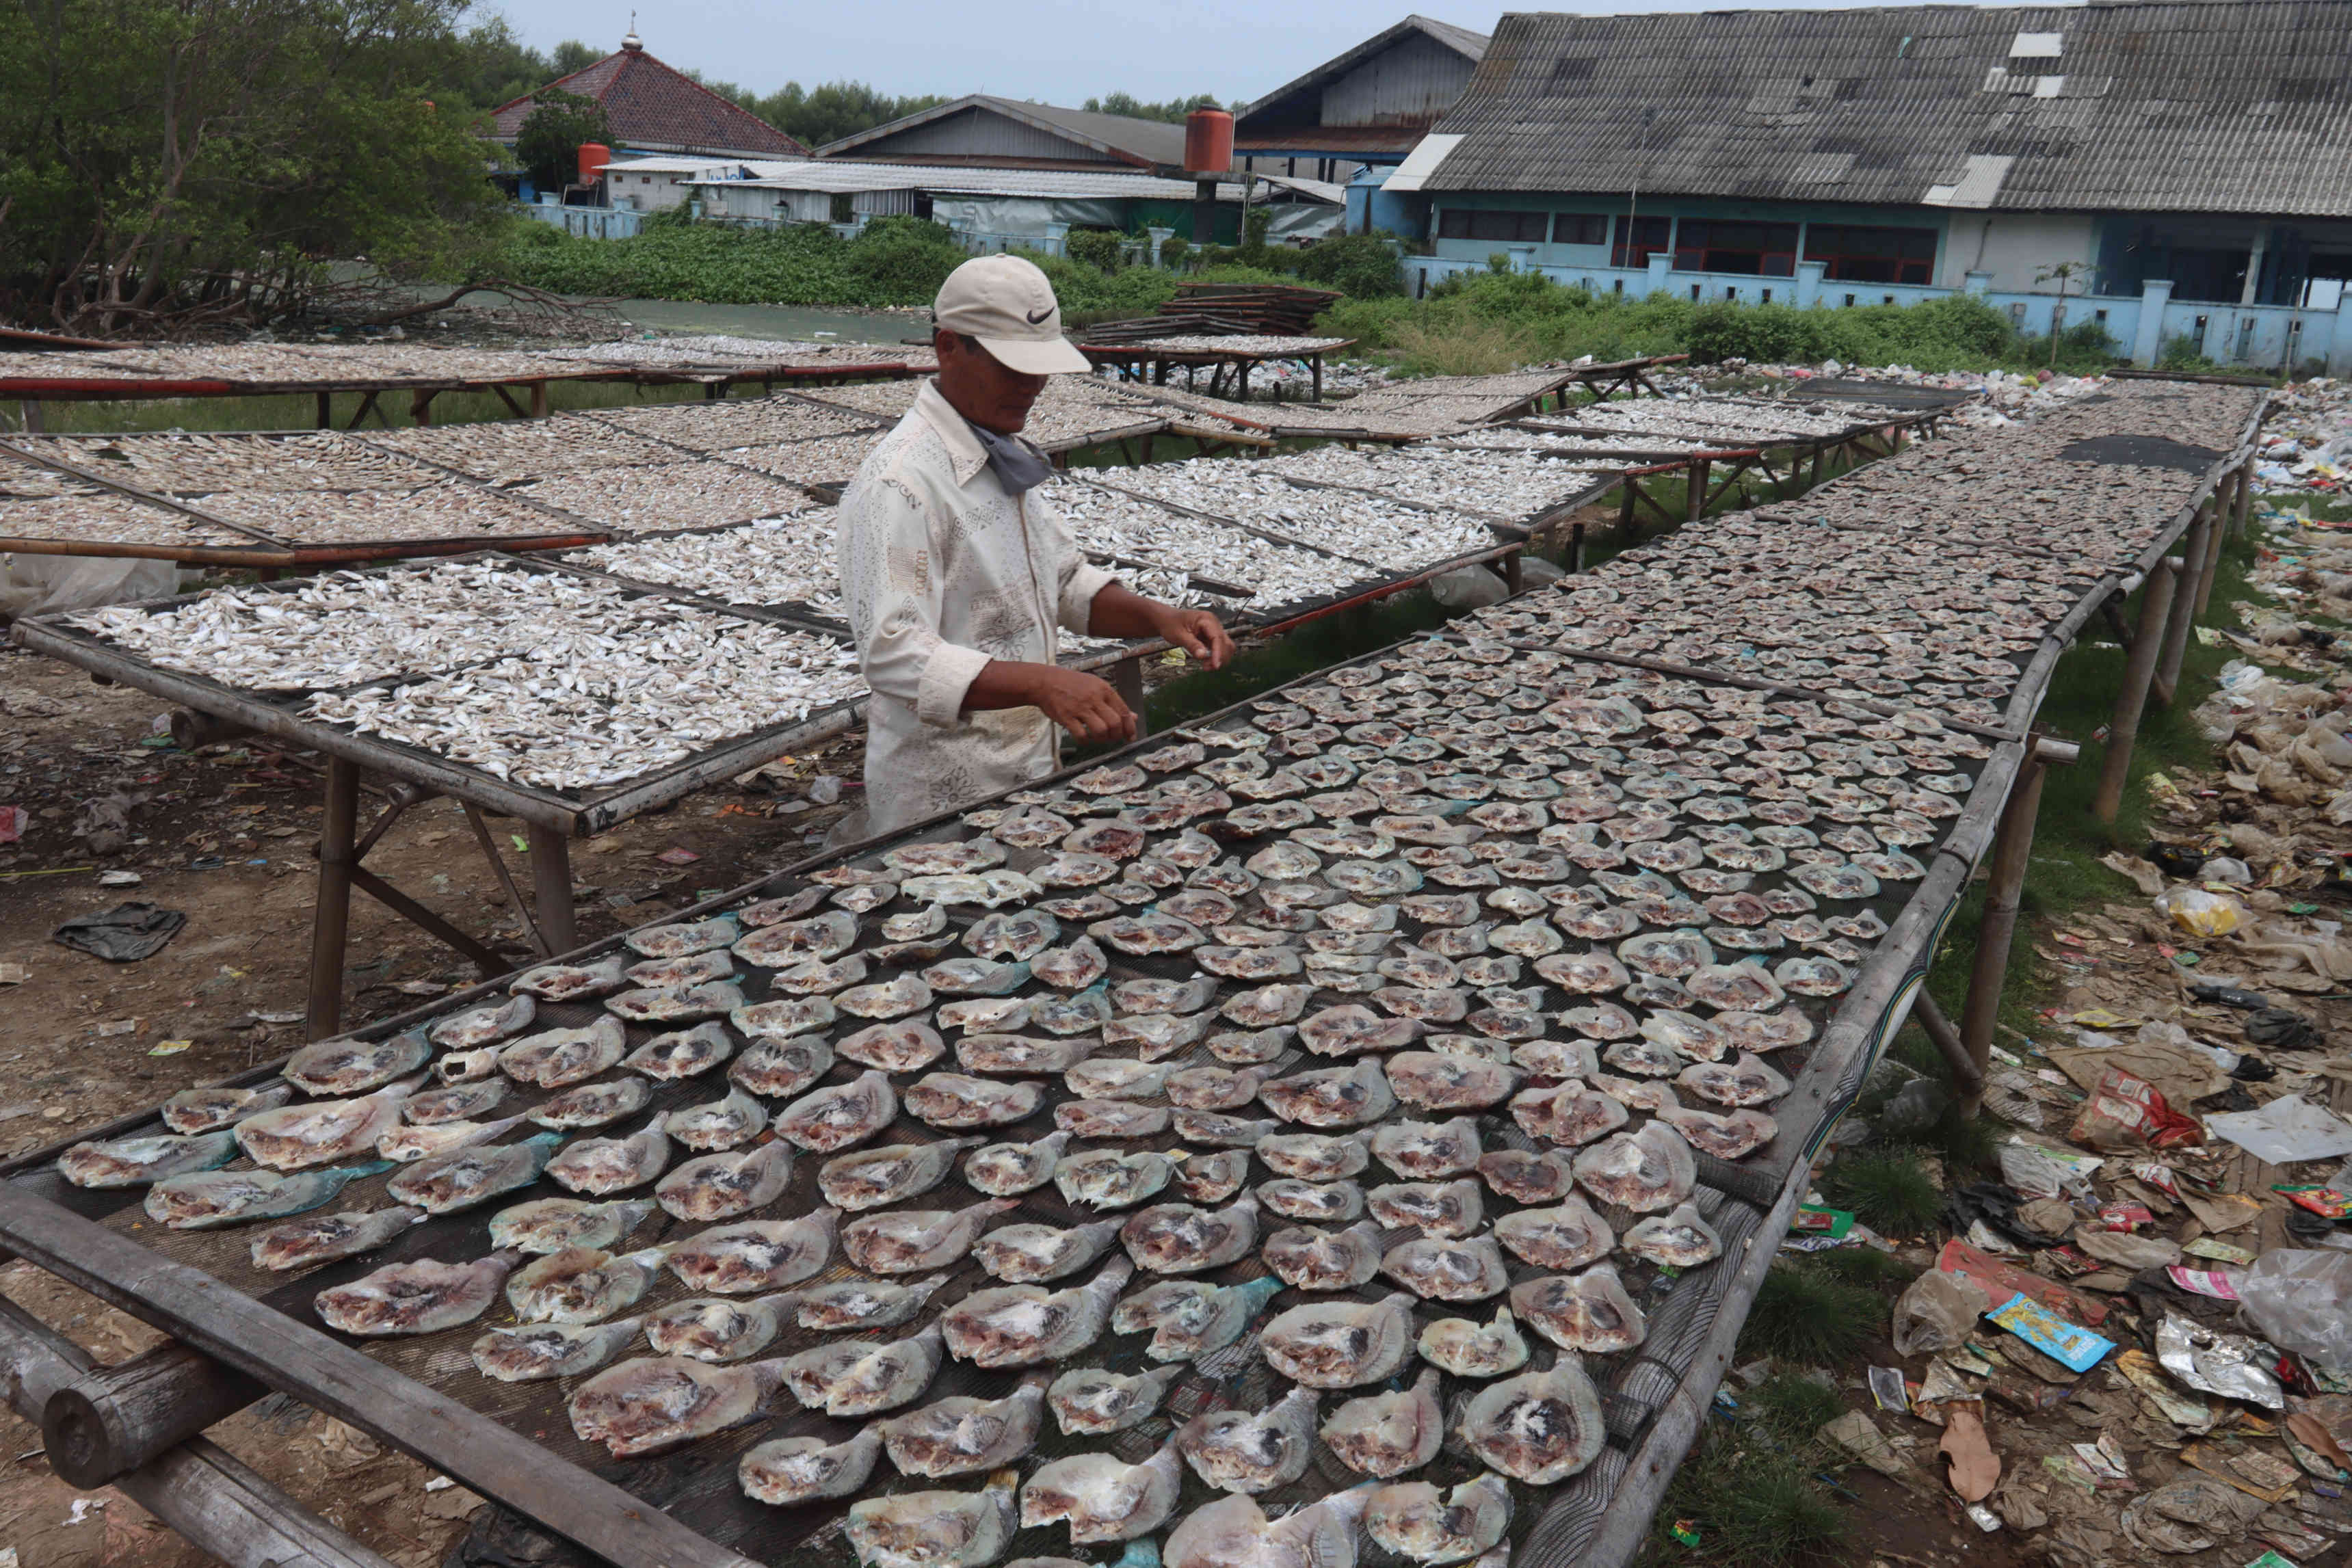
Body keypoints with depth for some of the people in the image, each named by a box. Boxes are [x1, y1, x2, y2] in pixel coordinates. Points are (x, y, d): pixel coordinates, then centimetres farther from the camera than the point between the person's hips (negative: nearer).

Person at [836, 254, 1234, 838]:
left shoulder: (1008, 457, 9)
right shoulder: (901, 483, -20)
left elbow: (1067, 582, 17)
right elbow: (893, 655, -27)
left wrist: (1157, 616, -1)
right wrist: (1042, 684, -37)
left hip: (1028, 770, 8)